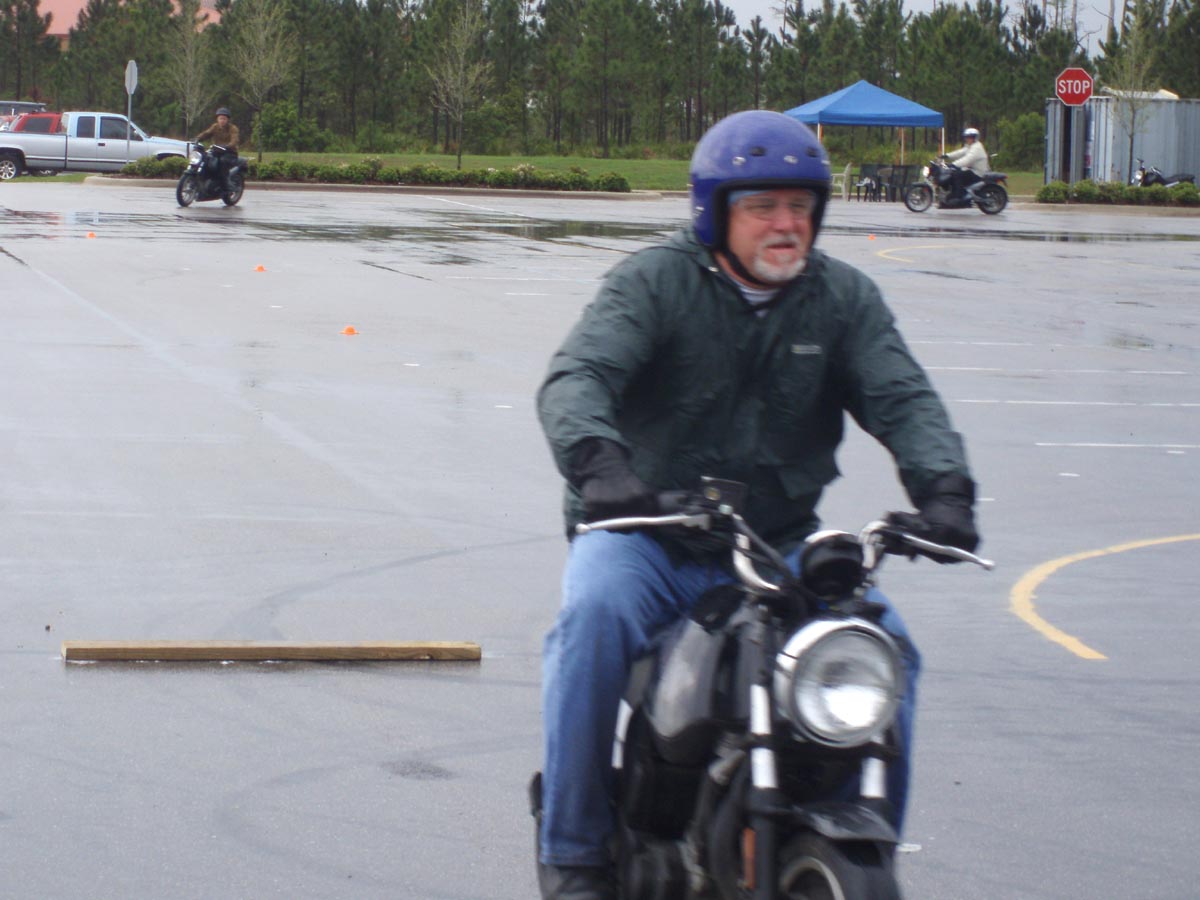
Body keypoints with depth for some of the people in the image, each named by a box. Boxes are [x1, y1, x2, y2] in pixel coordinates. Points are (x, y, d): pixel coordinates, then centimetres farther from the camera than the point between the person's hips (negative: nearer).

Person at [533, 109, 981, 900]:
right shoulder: (657, 282, -4)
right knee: (596, 613, -33)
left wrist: (943, 487, -27)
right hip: (648, 534, -3)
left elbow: (903, 398, -5)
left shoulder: (843, 298, 7)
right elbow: (577, 376, -19)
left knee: (885, 647, -19)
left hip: (781, 545, 3)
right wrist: (598, 460, -42)